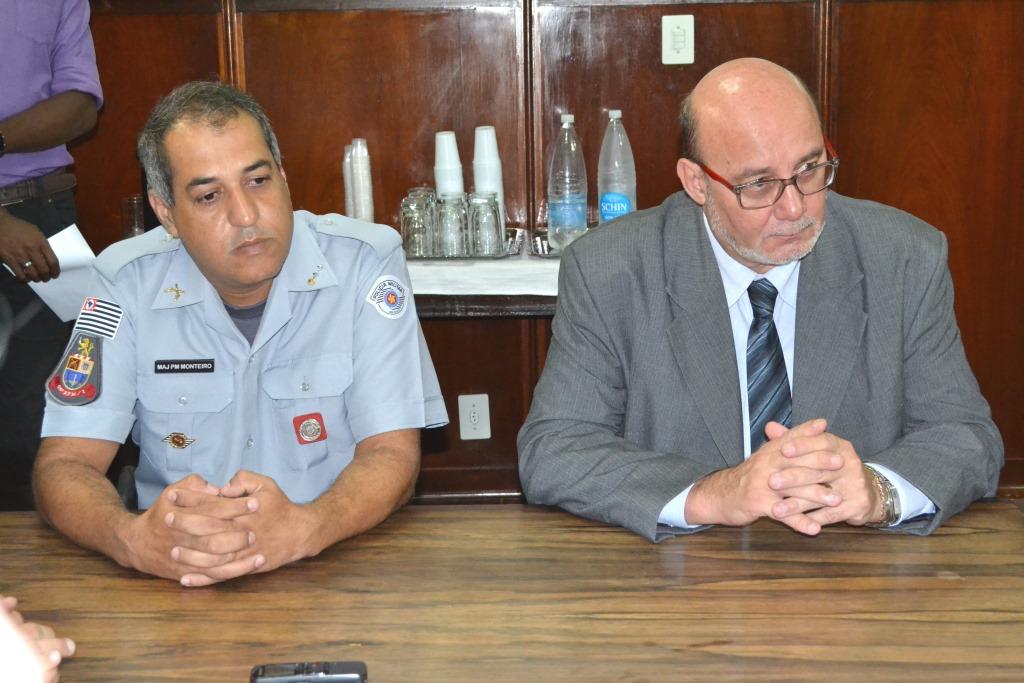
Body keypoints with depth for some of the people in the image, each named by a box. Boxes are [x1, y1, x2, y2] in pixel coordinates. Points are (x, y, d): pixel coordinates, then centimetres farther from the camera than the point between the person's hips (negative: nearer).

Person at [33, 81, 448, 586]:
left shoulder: (366, 262, -8)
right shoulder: (127, 281, -4)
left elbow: (392, 453, -12)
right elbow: (64, 464, -6)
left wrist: (303, 528, -34)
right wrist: (132, 539, -30)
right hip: (173, 580, 3)